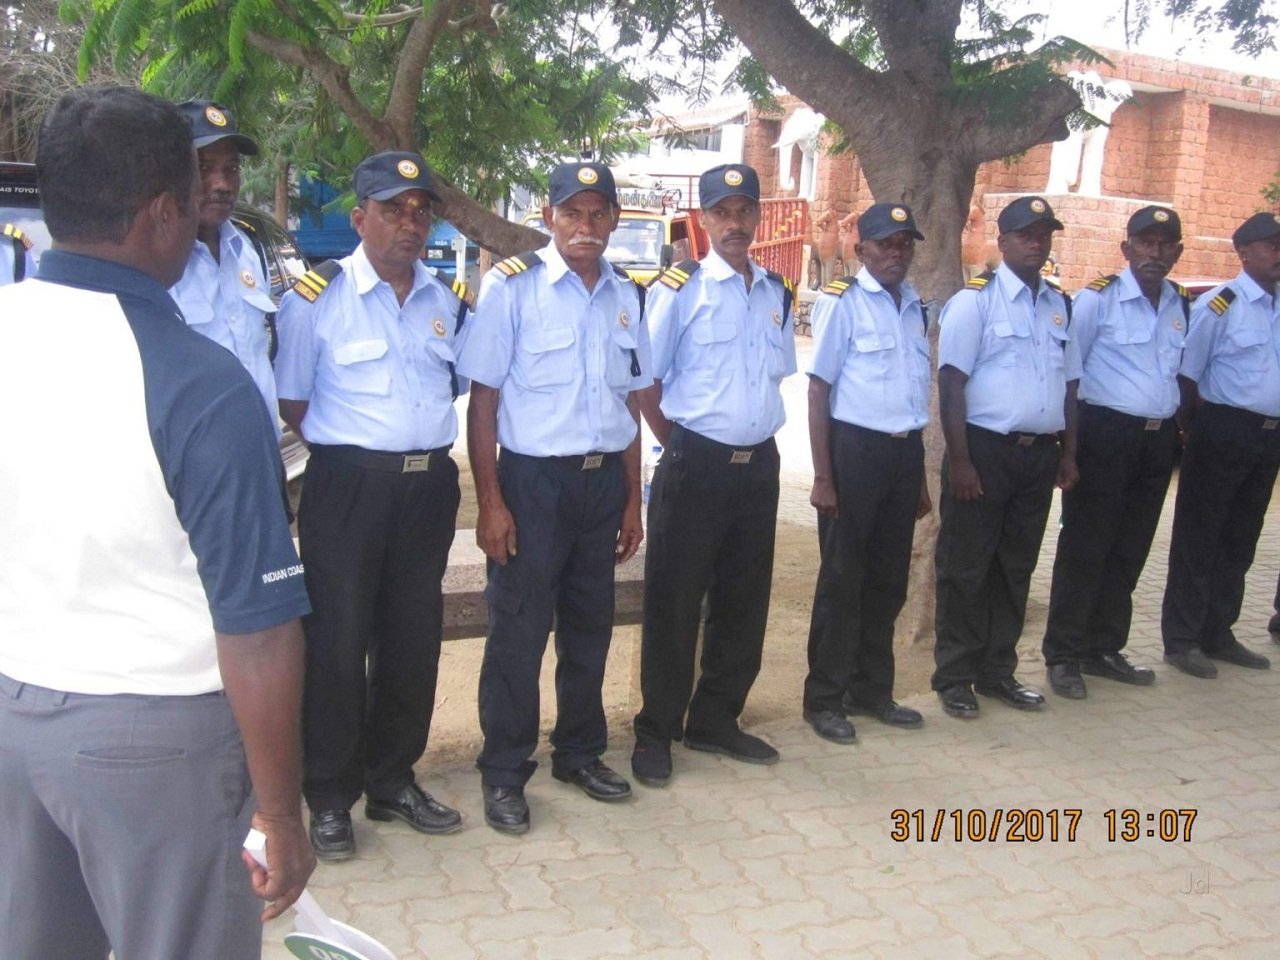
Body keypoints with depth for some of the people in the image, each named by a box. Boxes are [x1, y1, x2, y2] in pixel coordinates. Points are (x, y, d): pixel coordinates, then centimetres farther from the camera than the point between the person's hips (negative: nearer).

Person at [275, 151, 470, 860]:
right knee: (338, 639, 0)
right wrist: (347, 449, -4)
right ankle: (331, 799, 16)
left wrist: (426, 445, 8)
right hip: (347, 486, -5)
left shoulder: (449, 298, 11)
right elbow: (291, 399, -1)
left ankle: (394, 782, 28)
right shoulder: (316, 296, -3)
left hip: (430, 483, 5)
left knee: (414, 636, 12)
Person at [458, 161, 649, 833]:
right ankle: (504, 772, 18)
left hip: (604, 479, 5)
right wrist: (490, 501, -13)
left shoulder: (626, 297, 8)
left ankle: (580, 753, 32)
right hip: (533, 479, -5)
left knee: (590, 625, 15)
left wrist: (632, 499, 12)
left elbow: (630, 404, 13)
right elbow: (483, 401, -8)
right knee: (519, 629, 3)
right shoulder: (512, 286, -7)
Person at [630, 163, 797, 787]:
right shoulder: (679, 288, -6)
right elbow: (645, 382, -5)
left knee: (744, 602, 13)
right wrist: (679, 448, -2)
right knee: (673, 604, 2)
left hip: (759, 465, 6)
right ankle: (655, 733, 17)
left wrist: (757, 436, 11)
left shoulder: (777, 293, 10)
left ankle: (715, 721, 30)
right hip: (695, 466, -5)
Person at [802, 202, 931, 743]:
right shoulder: (842, 302, -7)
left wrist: (920, 476, 19)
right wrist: (823, 476, -13)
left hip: (905, 450, 6)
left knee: (889, 577, 13)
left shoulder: (915, 306, 13)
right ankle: (824, 699, 15)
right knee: (842, 578, 2)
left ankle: (872, 689, 28)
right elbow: (819, 389, -8)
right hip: (855, 449, -6)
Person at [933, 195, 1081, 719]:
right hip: (985, 449, -6)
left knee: (1016, 568, 14)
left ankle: (998, 671, 27)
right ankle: (954, 677, 15)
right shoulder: (975, 300, -7)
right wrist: (959, 460, -17)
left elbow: (1068, 384, 17)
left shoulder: (1059, 305, 13)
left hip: (1039, 454, 6)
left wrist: (1068, 453, 11)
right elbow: (952, 383, -12)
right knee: (965, 568, 3)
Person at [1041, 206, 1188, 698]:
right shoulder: (1097, 298, -7)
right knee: (1085, 548, -1)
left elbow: (1185, 372, 20)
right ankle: (1062, 655, 9)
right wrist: (1066, 444, -8)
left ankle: (1104, 648, 25)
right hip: (1105, 435, -6)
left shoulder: (1183, 305, 11)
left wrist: (1179, 430, 13)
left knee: (1130, 551, 12)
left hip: (1159, 438, 6)